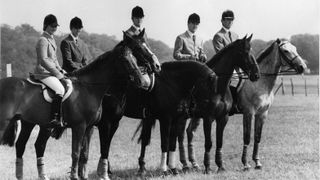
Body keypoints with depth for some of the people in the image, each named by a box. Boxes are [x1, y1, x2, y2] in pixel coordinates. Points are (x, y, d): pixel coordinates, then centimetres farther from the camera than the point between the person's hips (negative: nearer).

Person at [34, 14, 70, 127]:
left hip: (52, 72, 10)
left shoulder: (51, 39, 16)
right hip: (43, 72, -10)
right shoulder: (43, 40, -14)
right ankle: (55, 119, -28)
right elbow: (43, 61, -20)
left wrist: (60, 70, 9)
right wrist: (59, 75, -18)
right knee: (60, 89, -26)